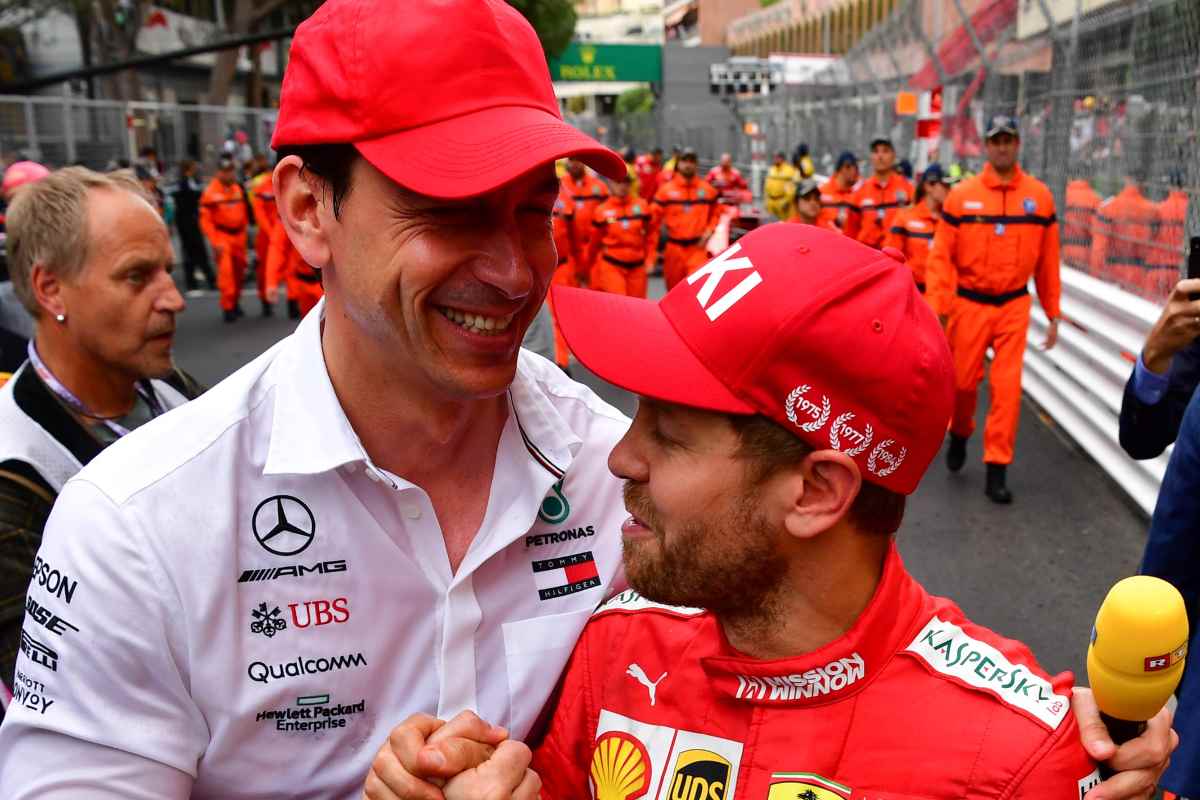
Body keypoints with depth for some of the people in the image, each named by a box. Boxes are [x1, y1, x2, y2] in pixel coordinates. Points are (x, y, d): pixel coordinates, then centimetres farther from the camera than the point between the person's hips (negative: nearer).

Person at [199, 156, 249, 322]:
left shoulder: (238, 188, 8)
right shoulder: (210, 192, -9)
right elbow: (205, 219, -9)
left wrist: (244, 231, 12)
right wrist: (215, 242, -13)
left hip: (239, 236, 5)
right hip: (222, 237, -5)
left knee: (239, 271, 12)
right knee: (226, 272, -12)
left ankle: (236, 302, 29)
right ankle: (228, 307, -6)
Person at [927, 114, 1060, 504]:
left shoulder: (1039, 195, 0)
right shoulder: (961, 195, -4)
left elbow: (1047, 260, 5)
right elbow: (941, 257, -5)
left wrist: (1053, 314, 7)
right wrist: (936, 311, -12)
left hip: (1014, 305, 1)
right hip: (969, 304, -1)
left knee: (1007, 387, -3)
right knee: (963, 381, 8)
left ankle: (997, 469, 7)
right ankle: (959, 433, 39)